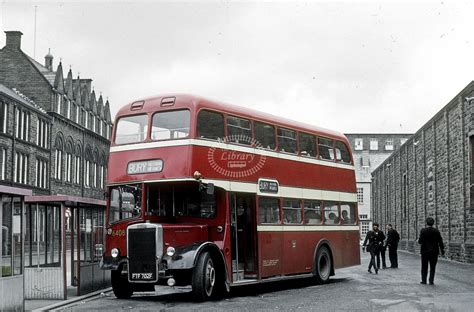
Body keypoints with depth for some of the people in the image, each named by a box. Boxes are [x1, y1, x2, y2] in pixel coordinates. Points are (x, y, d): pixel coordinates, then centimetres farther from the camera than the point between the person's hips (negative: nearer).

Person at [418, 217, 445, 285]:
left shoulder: (423, 231, -9)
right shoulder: (436, 231, -2)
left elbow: (420, 241, -12)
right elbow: (440, 242, -1)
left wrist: (418, 240, 10)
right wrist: (442, 250, 7)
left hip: (425, 251, -1)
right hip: (434, 251, 1)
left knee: (424, 267, 9)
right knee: (432, 267, 7)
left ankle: (424, 280, 10)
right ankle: (431, 281, 3)